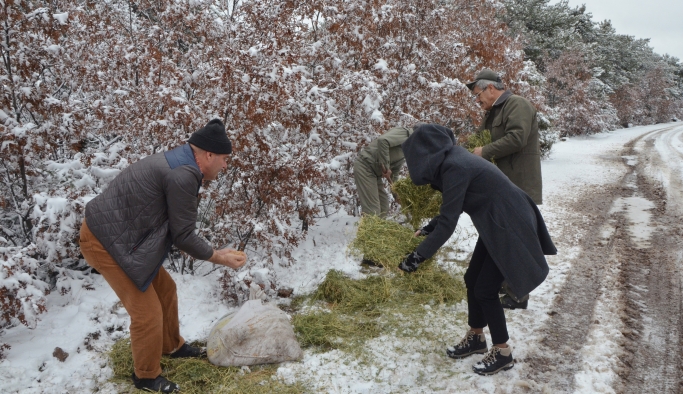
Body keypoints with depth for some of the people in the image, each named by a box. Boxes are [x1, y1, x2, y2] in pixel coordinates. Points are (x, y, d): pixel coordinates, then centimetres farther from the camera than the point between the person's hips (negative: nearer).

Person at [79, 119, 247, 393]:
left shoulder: (177, 163, 8)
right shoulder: (184, 175, -24)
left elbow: (173, 229, 14)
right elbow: (182, 235, -17)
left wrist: (211, 252, 14)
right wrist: (218, 257, -4)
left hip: (115, 234, 10)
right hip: (104, 241, -10)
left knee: (164, 288, 20)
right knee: (148, 311, -2)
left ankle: (172, 346, 41)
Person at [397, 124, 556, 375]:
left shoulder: (454, 168, -24)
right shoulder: (452, 159, 4)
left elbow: (448, 224, -24)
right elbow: (453, 208, 16)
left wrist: (418, 256, -20)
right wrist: (427, 229, 15)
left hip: (509, 226, -9)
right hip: (496, 223, 9)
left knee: (485, 289, -1)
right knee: (472, 279, 15)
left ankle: (503, 352, 16)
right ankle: (476, 337, 32)